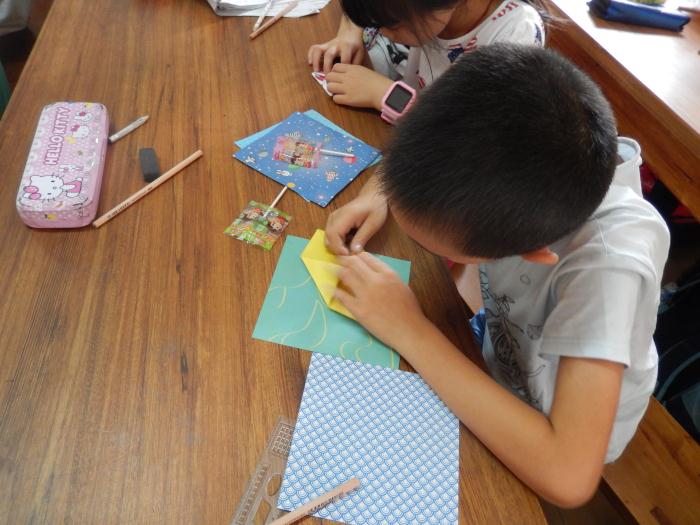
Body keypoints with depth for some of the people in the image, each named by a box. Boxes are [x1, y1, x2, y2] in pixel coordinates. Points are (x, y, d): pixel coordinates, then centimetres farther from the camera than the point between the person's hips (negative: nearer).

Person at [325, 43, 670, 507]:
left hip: (569, 440, -4)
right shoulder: (510, 160, -27)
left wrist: (411, 331, -39)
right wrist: (380, 194, -25)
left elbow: (568, 476, -44)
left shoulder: (608, 262, -41)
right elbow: (428, 154, -6)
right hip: (499, 351, 4)